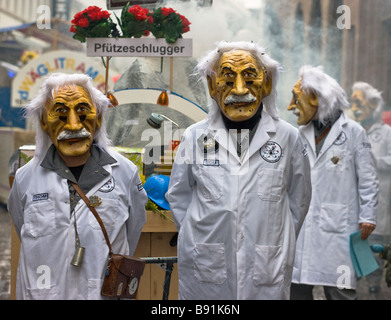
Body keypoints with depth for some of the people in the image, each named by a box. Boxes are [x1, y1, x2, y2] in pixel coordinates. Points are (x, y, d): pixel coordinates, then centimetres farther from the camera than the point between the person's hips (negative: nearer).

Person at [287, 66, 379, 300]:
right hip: (301, 226, 5)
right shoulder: (301, 135, 14)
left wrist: (367, 218, -5)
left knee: (340, 291, 0)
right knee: (297, 286, 7)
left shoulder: (353, 132, 0)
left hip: (338, 227, -5)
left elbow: (368, 180, -1)